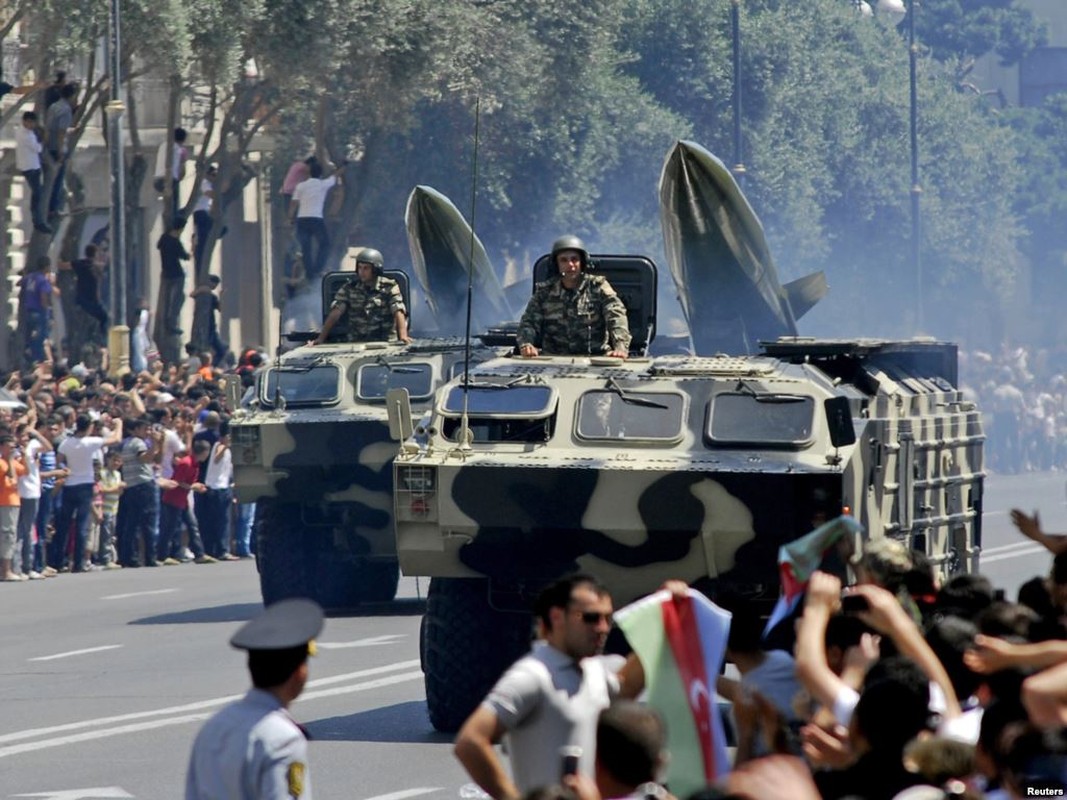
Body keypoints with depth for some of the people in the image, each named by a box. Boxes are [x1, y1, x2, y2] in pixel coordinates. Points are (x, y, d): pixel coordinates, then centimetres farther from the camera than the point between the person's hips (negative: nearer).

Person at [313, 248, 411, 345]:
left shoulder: (390, 288, 2)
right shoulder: (349, 289, 9)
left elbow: (398, 312, -10)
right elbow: (335, 314, 2)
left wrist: (403, 336, -29)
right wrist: (321, 338, -9)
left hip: (385, 343, -2)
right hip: (356, 343, 2)